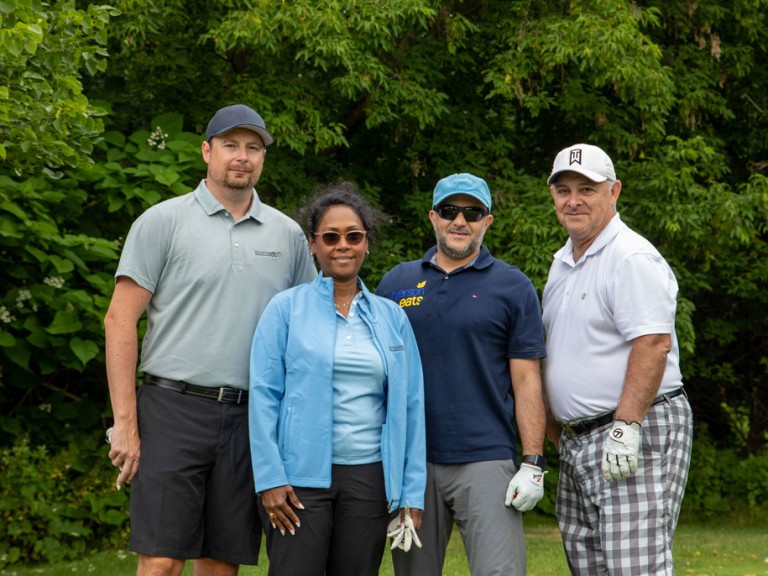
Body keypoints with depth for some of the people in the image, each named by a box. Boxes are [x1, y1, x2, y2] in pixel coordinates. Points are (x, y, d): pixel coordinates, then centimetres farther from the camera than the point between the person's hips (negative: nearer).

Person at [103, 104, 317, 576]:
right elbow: (120, 320, -2)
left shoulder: (288, 235, 12)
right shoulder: (163, 221, 2)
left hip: (249, 419, 3)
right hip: (173, 410, -3)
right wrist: (125, 424, -9)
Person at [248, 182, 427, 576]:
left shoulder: (392, 318, 11)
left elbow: (410, 406, 10)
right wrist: (269, 479, -10)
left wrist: (412, 494, 4)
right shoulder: (287, 309, 3)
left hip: (368, 479, 3)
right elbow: (263, 395, -1)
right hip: (300, 477, -3)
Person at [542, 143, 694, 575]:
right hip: (578, 440, 10)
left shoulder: (632, 258, -13)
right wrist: (556, 426, 20)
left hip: (636, 434, -10)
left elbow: (653, 345, -21)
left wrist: (626, 427, -26)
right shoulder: (563, 262, 18)